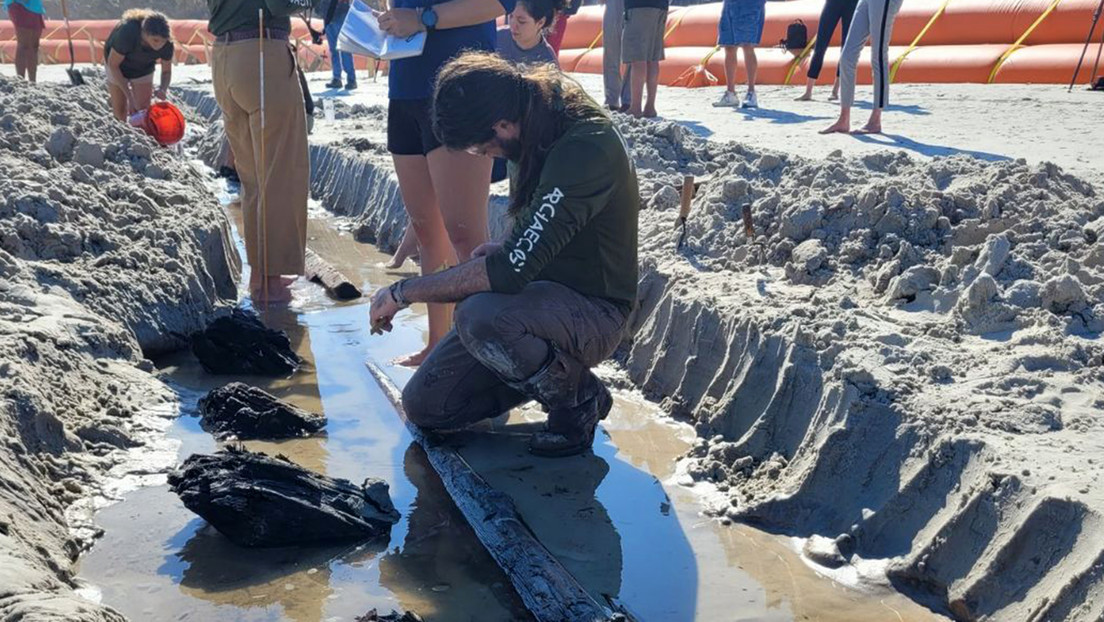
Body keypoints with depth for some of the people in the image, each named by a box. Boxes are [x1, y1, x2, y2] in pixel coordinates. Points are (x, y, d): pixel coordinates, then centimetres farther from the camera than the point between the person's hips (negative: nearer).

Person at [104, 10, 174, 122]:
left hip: (143, 70, 2)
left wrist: (163, 89, -36)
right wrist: (129, 96, -32)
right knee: (120, 113, 4)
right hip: (119, 67, -2)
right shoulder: (127, 32, -43)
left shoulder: (167, 43, -33)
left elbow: (166, 71, -13)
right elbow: (113, 64, -28)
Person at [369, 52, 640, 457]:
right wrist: (506, 250, 1)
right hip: (541, 292, 8)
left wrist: (404, 292, -22)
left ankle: (577, 398, -9)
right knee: (424, 405, 0)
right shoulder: (540, 128, 1)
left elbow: (512, 269, -32)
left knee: (479, 315, -37)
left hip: (593, 312, -8)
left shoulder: (585, 147, -28)